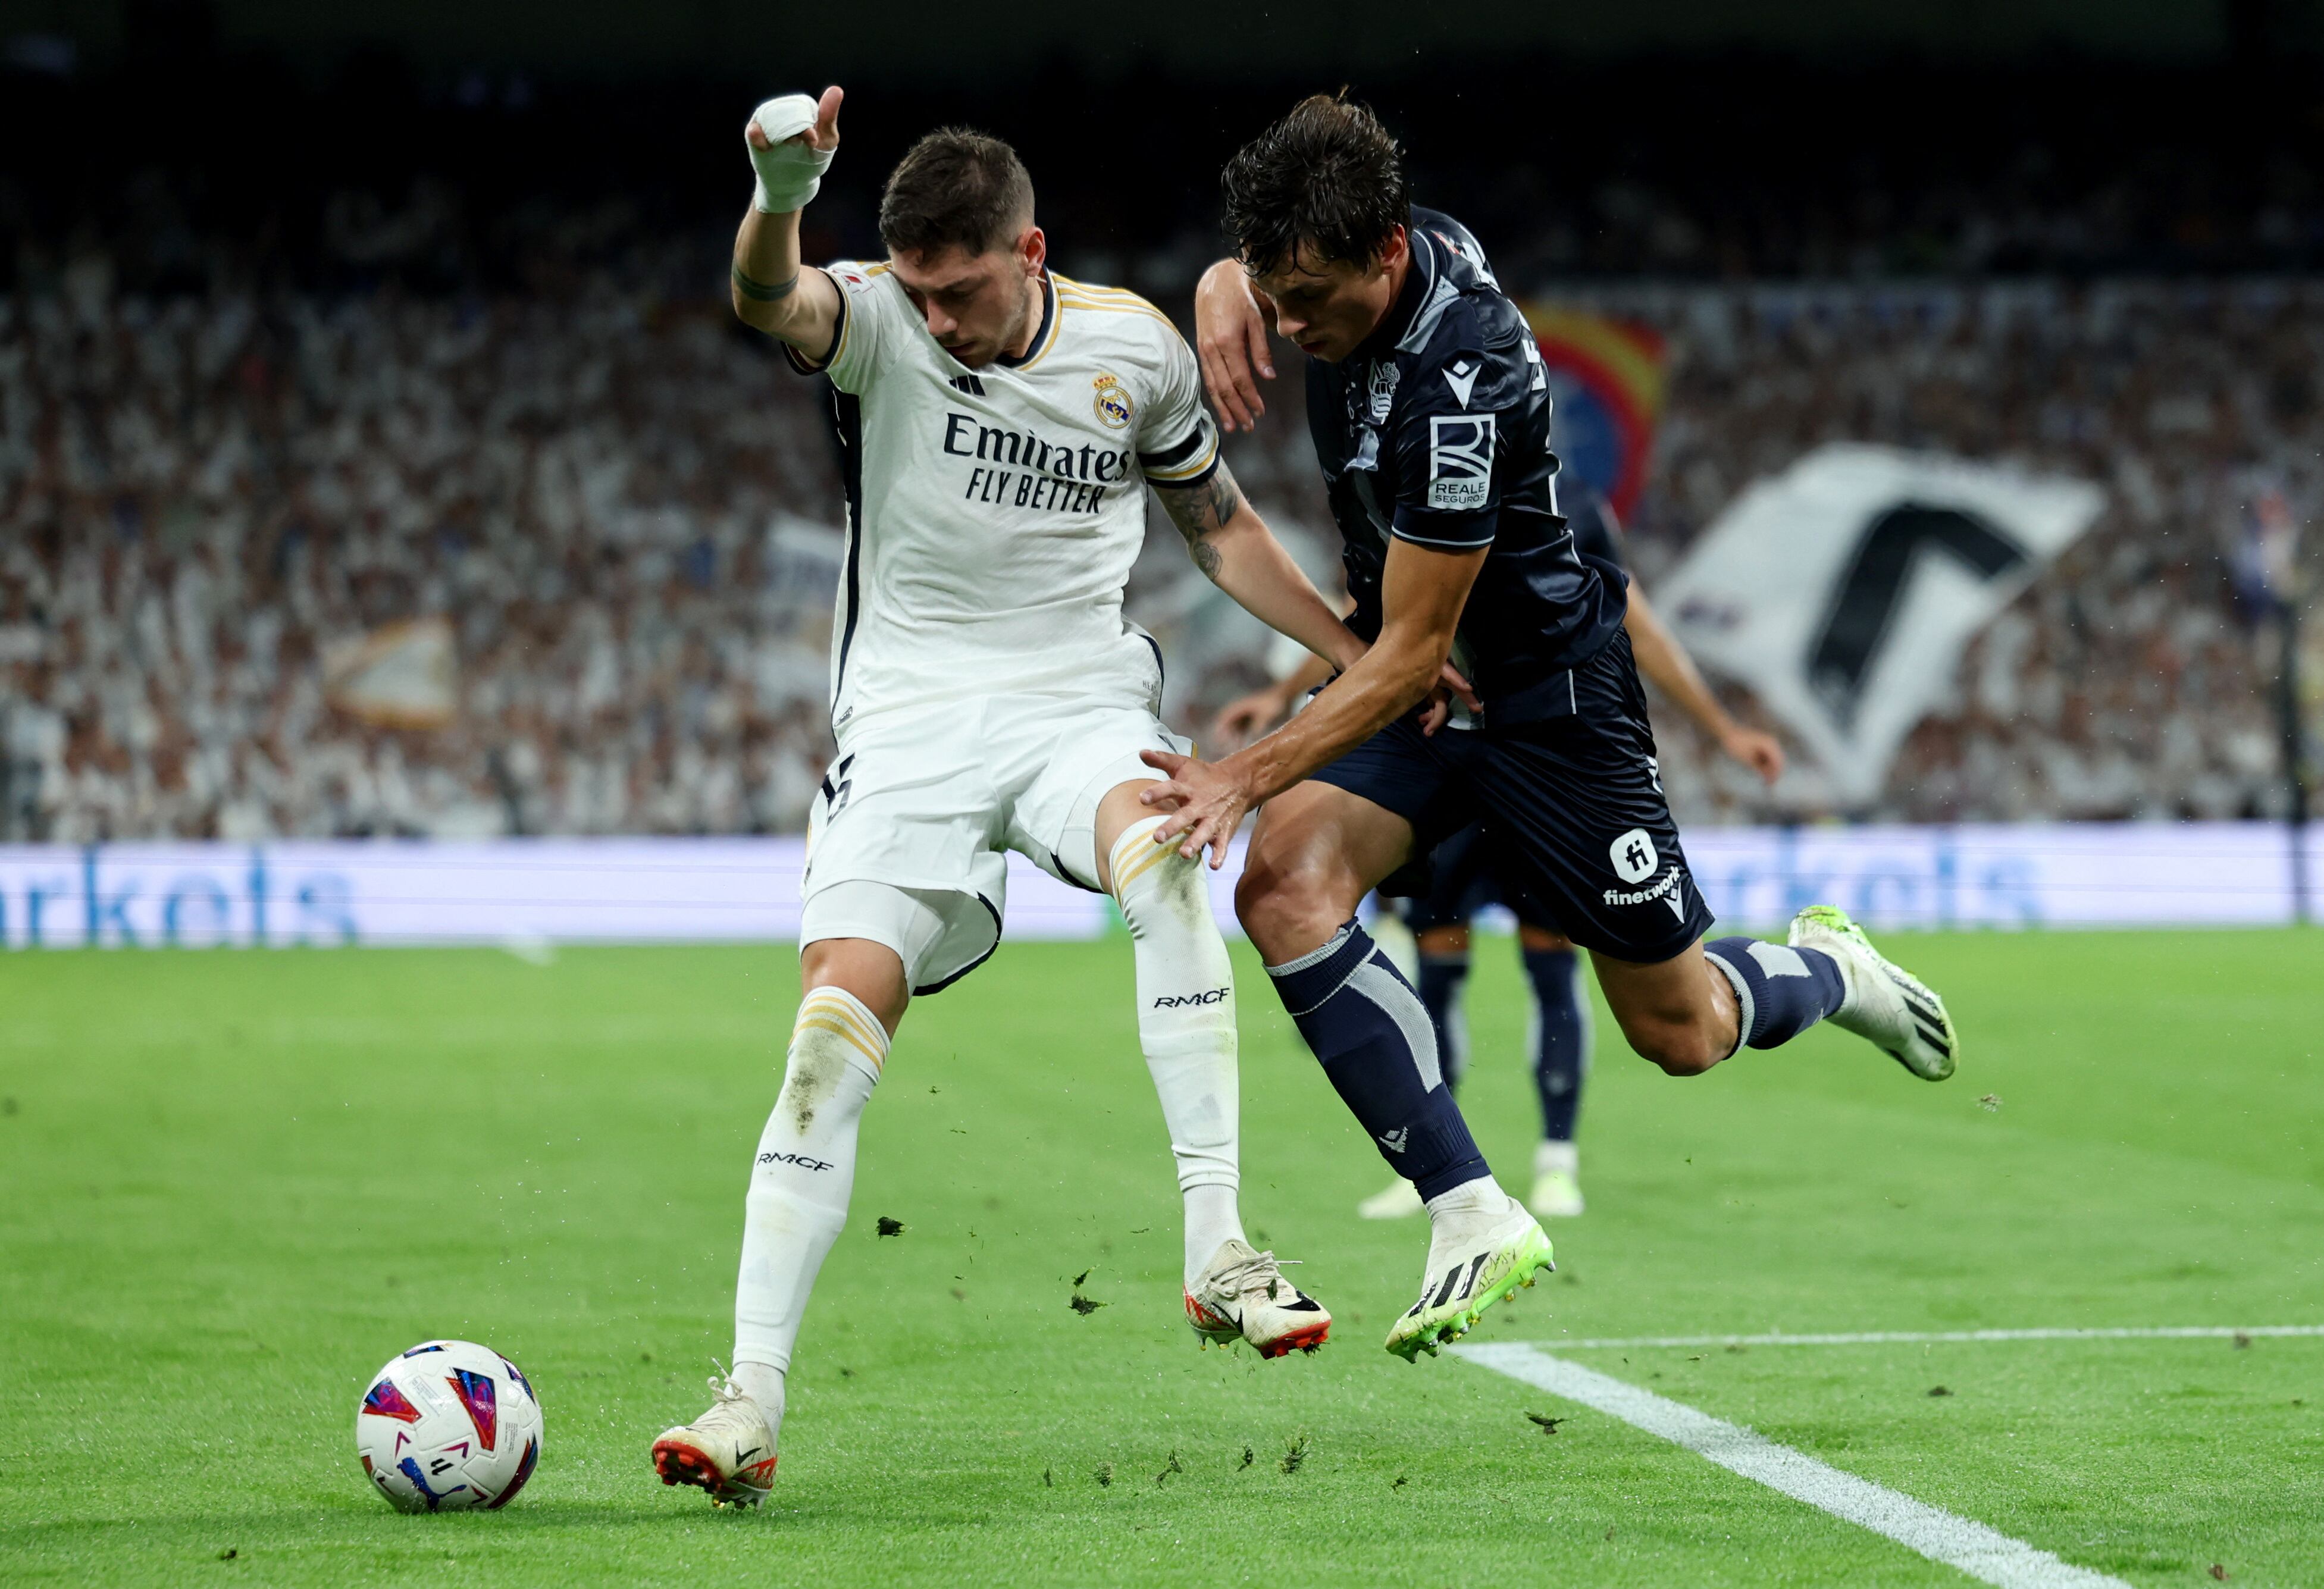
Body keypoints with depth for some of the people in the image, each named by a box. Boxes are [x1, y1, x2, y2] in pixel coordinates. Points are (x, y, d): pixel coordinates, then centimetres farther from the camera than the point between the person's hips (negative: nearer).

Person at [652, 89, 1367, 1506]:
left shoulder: (1135, 349, 1)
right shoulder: (879, 322, -7)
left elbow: (1218, 524, 18)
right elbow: (768, 299, -31)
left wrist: (1362, 654, 12)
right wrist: (781, 199, -55)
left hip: (1082, 705, 1)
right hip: (910, 718, -1)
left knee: (1162, 851, -33)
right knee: (835, 1027, -15)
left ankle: (1219, 1252, -33)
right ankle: (753, 1401, -14)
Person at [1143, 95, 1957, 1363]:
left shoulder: (1456, 385, -35)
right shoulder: (1360, 250, -12)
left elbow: (1412, 655, -30)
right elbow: (1260, 267, 15)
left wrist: (1246, 776, -36)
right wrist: (1223, 286, -10)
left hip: (1544, 695, -7)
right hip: (1410, 670, 7)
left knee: (1682, 1033, 6)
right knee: (1283, 885, -21)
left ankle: (1829, 972, 42)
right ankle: (1474, 1216, -17)